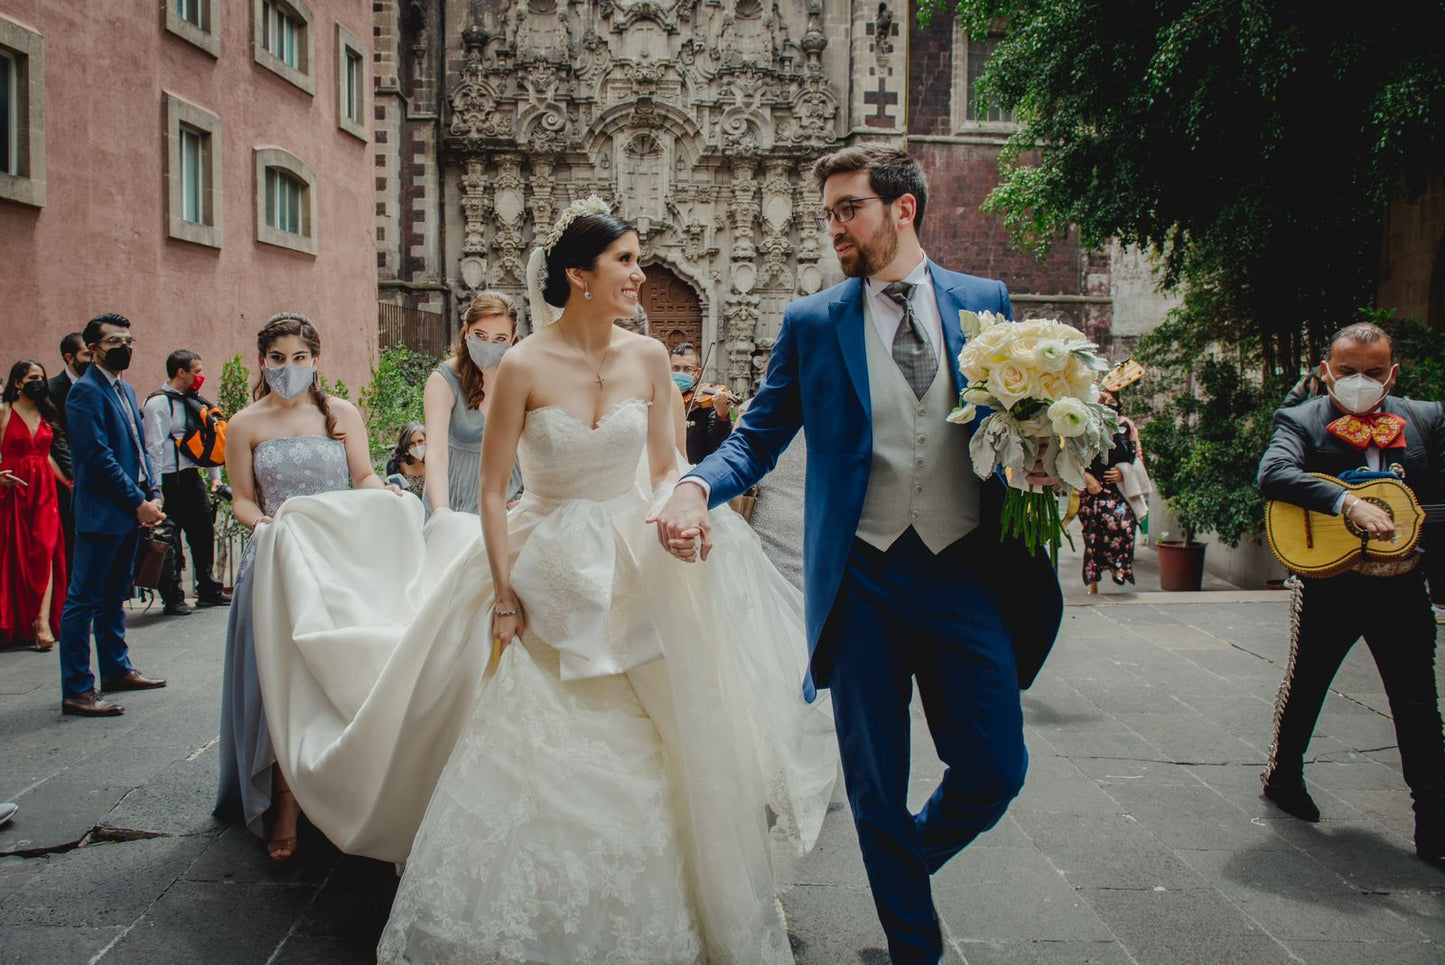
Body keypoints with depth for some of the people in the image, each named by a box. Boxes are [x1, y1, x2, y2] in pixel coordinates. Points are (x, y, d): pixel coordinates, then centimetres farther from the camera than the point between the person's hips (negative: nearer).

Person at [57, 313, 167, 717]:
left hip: (128, 513, 9)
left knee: (114, 596, 18)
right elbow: (98, 456, -18)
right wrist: (138, 502, -17)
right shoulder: (85, 391, -12)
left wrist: (153, 493, 6)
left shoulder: (126, 390, 17)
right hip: (101, 512, -9)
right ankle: (76, 690, -2)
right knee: (83, 599, -5)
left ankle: (116, 669, 29)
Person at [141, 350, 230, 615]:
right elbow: (154, 446, -14)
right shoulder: (158, 403, -10)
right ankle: (173, 598, 7)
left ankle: (209, 591, 25)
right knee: (169, 542, -1)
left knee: (204, 533, 13)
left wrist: (215, 475, 15)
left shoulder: (194, 402, 14)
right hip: (170, 481, -8)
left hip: (192, 476, 8)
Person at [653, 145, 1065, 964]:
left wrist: (1038, 465, -8)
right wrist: (698, 487, -16)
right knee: (877, 786, 7)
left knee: (994, 771, 3)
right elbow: (758, 439, 4)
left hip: (968, 570, 1)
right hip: (863, 580, 0)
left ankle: (909, 859, 36)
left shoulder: (986, 303, 8)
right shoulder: (812, 323, 5)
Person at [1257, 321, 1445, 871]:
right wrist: (1348, 503, -36)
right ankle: (1283, 776, 40)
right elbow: (1272, 474, -25)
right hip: (1329, 583, -2)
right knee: (1304, 687, 16)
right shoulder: (1300, 421, -5)